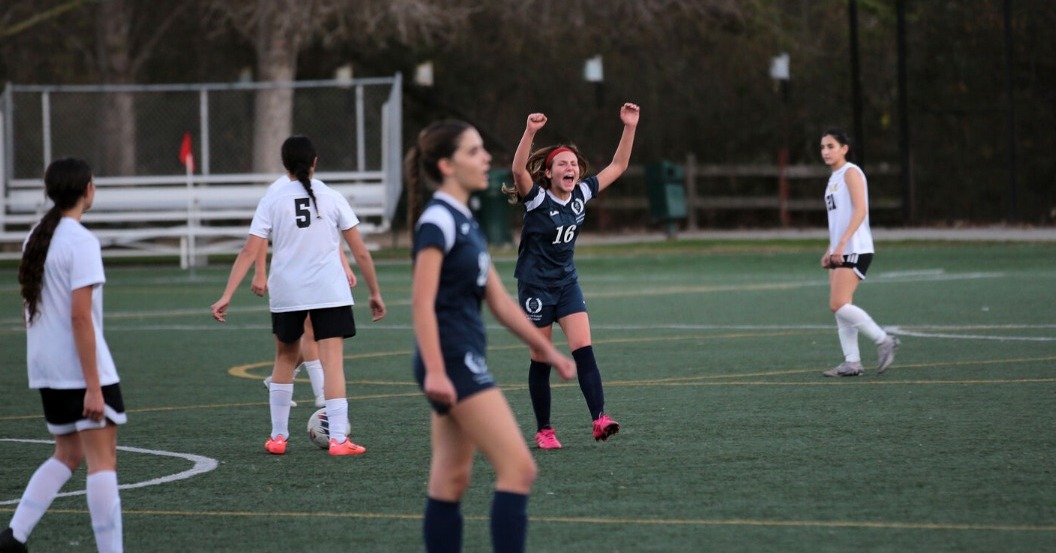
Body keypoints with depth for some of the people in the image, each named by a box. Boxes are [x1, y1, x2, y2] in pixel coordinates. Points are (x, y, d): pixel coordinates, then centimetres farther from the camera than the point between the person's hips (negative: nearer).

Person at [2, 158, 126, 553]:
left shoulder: (35, 238, 10)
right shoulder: (81, 241, -14)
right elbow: (81, 317, -19)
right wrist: (93, 387, -19)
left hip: (46, 370, 8)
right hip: (83, 371, -8)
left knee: (67, 454, 18)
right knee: (102, 461, -5)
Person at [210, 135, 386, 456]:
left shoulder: (272, 200, 1)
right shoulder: (332, 198, 2)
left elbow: (249, 252, -6)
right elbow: (361, 253, 3)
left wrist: (227, 296, -6)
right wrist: (375, 293, 13)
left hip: (286, 293, 1)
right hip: (330, 293, -1)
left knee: (285, 358, 19)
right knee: (332, 361, -4)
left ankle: (278, 437, 23)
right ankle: (339, 439, -14)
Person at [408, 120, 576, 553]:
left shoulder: (465, 222, 16)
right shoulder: (438, 220, -13)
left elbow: (499, 300, 19)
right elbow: (422, 302, -20)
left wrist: (546, 350, 18)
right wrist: (434, 371, -27)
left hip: (465, 362, 9)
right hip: (452, 361, -9)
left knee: (451, 481, 9)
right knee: (518, 469, -11)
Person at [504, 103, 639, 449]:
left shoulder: (581, 195, -1)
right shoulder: (537, 199, -16)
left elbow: (617, 166, 5)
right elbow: (519, 170, -36)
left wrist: (629, 127, -5)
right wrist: (530, 132, -49)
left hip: (567, 284, 4)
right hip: (535, 286, -4)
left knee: (583, 350, -12)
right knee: (541, 360, 2)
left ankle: (599, 420, -21)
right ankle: (543, 431, 11)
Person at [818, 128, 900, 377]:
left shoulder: (851, 173, -9)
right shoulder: (834, 178, 18)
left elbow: (860, 210, -19)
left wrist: (842, 243, -26)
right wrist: (830, 250, 18)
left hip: (855, 250, -9)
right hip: (840, 251, 9)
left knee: (839, 304, -16)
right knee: (839, 308, 5)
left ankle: (883, 341, -8)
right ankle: (852, 362, 6)